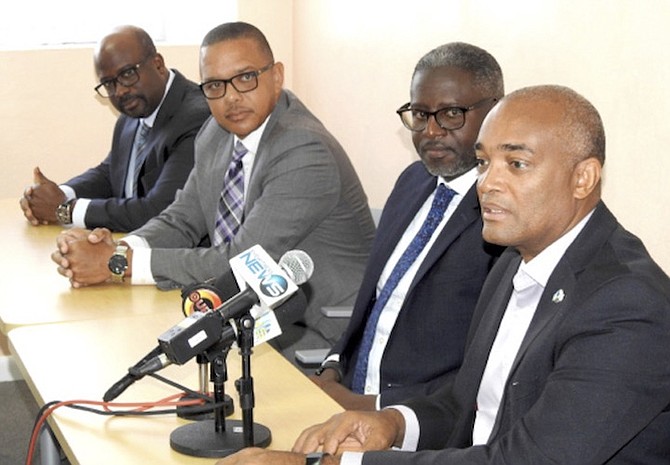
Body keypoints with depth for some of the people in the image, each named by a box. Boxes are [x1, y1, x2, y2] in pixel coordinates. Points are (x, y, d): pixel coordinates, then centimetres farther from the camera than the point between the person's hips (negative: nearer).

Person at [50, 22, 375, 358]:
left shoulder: (306, 153, -23)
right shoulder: (216, 135, 4)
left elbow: (241, 262, -25)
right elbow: (182, 221, 8)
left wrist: (120, 263, -22)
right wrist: (119, 249, -14)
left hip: (319, 337, -7)